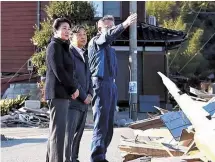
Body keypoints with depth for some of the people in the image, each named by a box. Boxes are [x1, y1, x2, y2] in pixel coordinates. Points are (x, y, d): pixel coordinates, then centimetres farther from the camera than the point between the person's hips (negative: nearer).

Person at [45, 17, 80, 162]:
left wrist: (75, 87, 3)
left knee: (56, 129, 11)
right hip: (58, 92, -10)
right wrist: (74, 88, -11)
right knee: (59, 129, -12)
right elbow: (58, 71, -17)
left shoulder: (64, 47, 21)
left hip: (64, 93, 10)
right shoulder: (55, 46, -8)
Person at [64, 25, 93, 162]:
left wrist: (90, 94, 3)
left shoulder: (84, 55, 20)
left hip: (84, 102, 8)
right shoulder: (68, 53, -6)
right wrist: (83, 96, -13)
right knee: (69, 133, -9)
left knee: (78, 133, 7)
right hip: (72, 100, -8)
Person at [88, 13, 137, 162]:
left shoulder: (111, 48, 22)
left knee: (109, 126, 9)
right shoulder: (95, 41, -3)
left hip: (112, 85, 8)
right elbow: (109, 35, -24)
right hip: (101, 84, -8)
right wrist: (124, 24, -39)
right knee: (101, 124, -12)